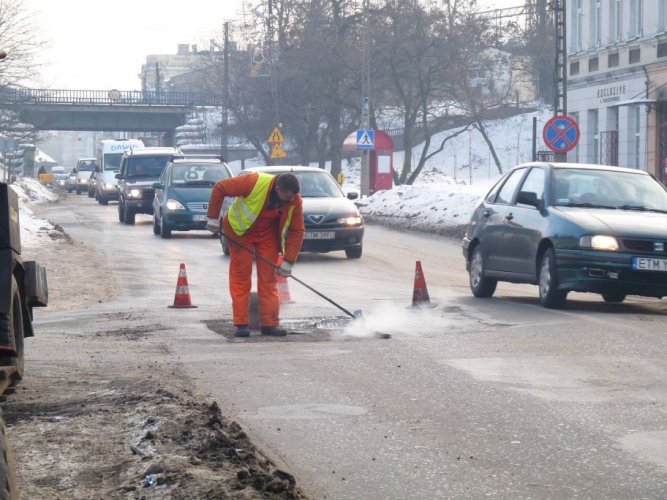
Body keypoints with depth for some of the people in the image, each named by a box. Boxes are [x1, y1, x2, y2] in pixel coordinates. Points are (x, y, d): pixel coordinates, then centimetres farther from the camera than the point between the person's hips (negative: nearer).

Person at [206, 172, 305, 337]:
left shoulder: (295, 201, -20)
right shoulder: (255, 182, -33)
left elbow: (297, 231, -12)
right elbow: (219, 188, -25)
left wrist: (288, 261, -16)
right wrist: (213, 218, -20)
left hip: (268, 234, 3)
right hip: (240, 230, -3)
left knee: (268, 277, -1)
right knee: (241, 276, -4)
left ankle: (270, 323, 2)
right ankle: (241, 324, -2)